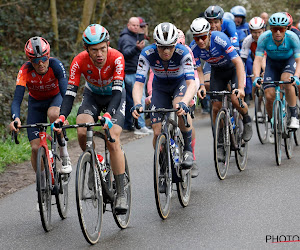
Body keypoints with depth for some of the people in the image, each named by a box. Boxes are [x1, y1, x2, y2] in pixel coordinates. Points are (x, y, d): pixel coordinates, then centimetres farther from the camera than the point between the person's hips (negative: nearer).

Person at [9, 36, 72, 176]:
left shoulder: (55, 65, -30)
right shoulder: (25, 71, -28)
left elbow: (65, 92, -37)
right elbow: (17, 100, -33)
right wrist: (15, 119, -53)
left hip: (55, 98, -1)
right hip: (36, 103, 1)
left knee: (53, 114, -38)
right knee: (36, 147, -12)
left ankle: (65, 158, -22)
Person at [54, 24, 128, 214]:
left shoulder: (116, 58, -32)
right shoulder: (79, 61, -26)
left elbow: (117, 91, -39)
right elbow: (70, 92, -28)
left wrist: (108, 115, -55)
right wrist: (62, 117, -45)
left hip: (115, 96, -2)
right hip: (92, 96, 2)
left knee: (113, 141, -20)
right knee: (82, 132, -27)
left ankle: (121, 193, -13)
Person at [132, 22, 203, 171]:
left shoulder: (183, 53, -32)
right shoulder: (147, 54, -28)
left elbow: (191, 82, -40)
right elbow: (139, 83, -31)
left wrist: (184, 103, -59)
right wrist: (137, 104, -51)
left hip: (181, 83, -2)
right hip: (160, 87, 2)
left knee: (180, 108, -37)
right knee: (158, 133, -10)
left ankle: (188, 150, -18)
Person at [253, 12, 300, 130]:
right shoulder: (264, 38, -28)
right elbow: (258, 59, -30)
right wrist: (256, 77, -47)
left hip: (289, 60, -1)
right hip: (272, 63, 1)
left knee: (286, 81, -34)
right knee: (269, 96, -14)